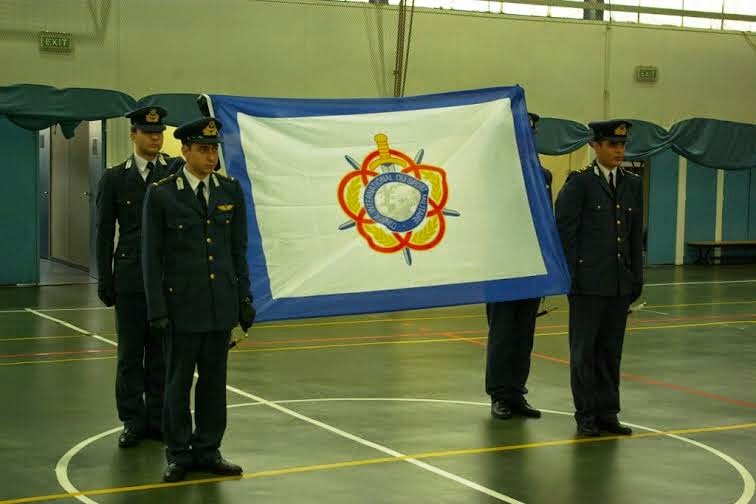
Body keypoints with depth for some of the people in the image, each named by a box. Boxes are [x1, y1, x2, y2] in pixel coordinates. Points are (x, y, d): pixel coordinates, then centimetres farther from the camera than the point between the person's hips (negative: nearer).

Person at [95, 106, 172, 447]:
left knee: (162, 354, 6)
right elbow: (104, 234, 4)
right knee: (130, 355, 5)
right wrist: (105, 281, 0)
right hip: (130, 277, 0)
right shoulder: (114, 178, 4)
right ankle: (133, 422, 14)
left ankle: (158, 420, 16)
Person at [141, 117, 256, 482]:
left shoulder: (231, 191, 5)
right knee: (178, 381, 5)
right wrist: (157, 309, -8)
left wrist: (244, 299, 6)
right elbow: (152, 256, -5)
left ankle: (208, 450, 19)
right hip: (181, 304, -3)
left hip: (221, 303, 3)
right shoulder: (161, 194, -6)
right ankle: (178, 454, 16)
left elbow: (239, 251, 9)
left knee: (214, 380, 9)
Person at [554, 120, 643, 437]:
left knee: (611, 350, 10)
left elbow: (636, 235, 13)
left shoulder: (632, 184, 11)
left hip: (620, 283, 5)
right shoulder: (579, 184, -5)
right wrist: (569, 277, -10)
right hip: (588, 282, -5)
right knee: (584, 350, 3)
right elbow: (565, 232, -6)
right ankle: (586, 416, 12)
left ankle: (607, 413, 18)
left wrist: (637, 278, 10)